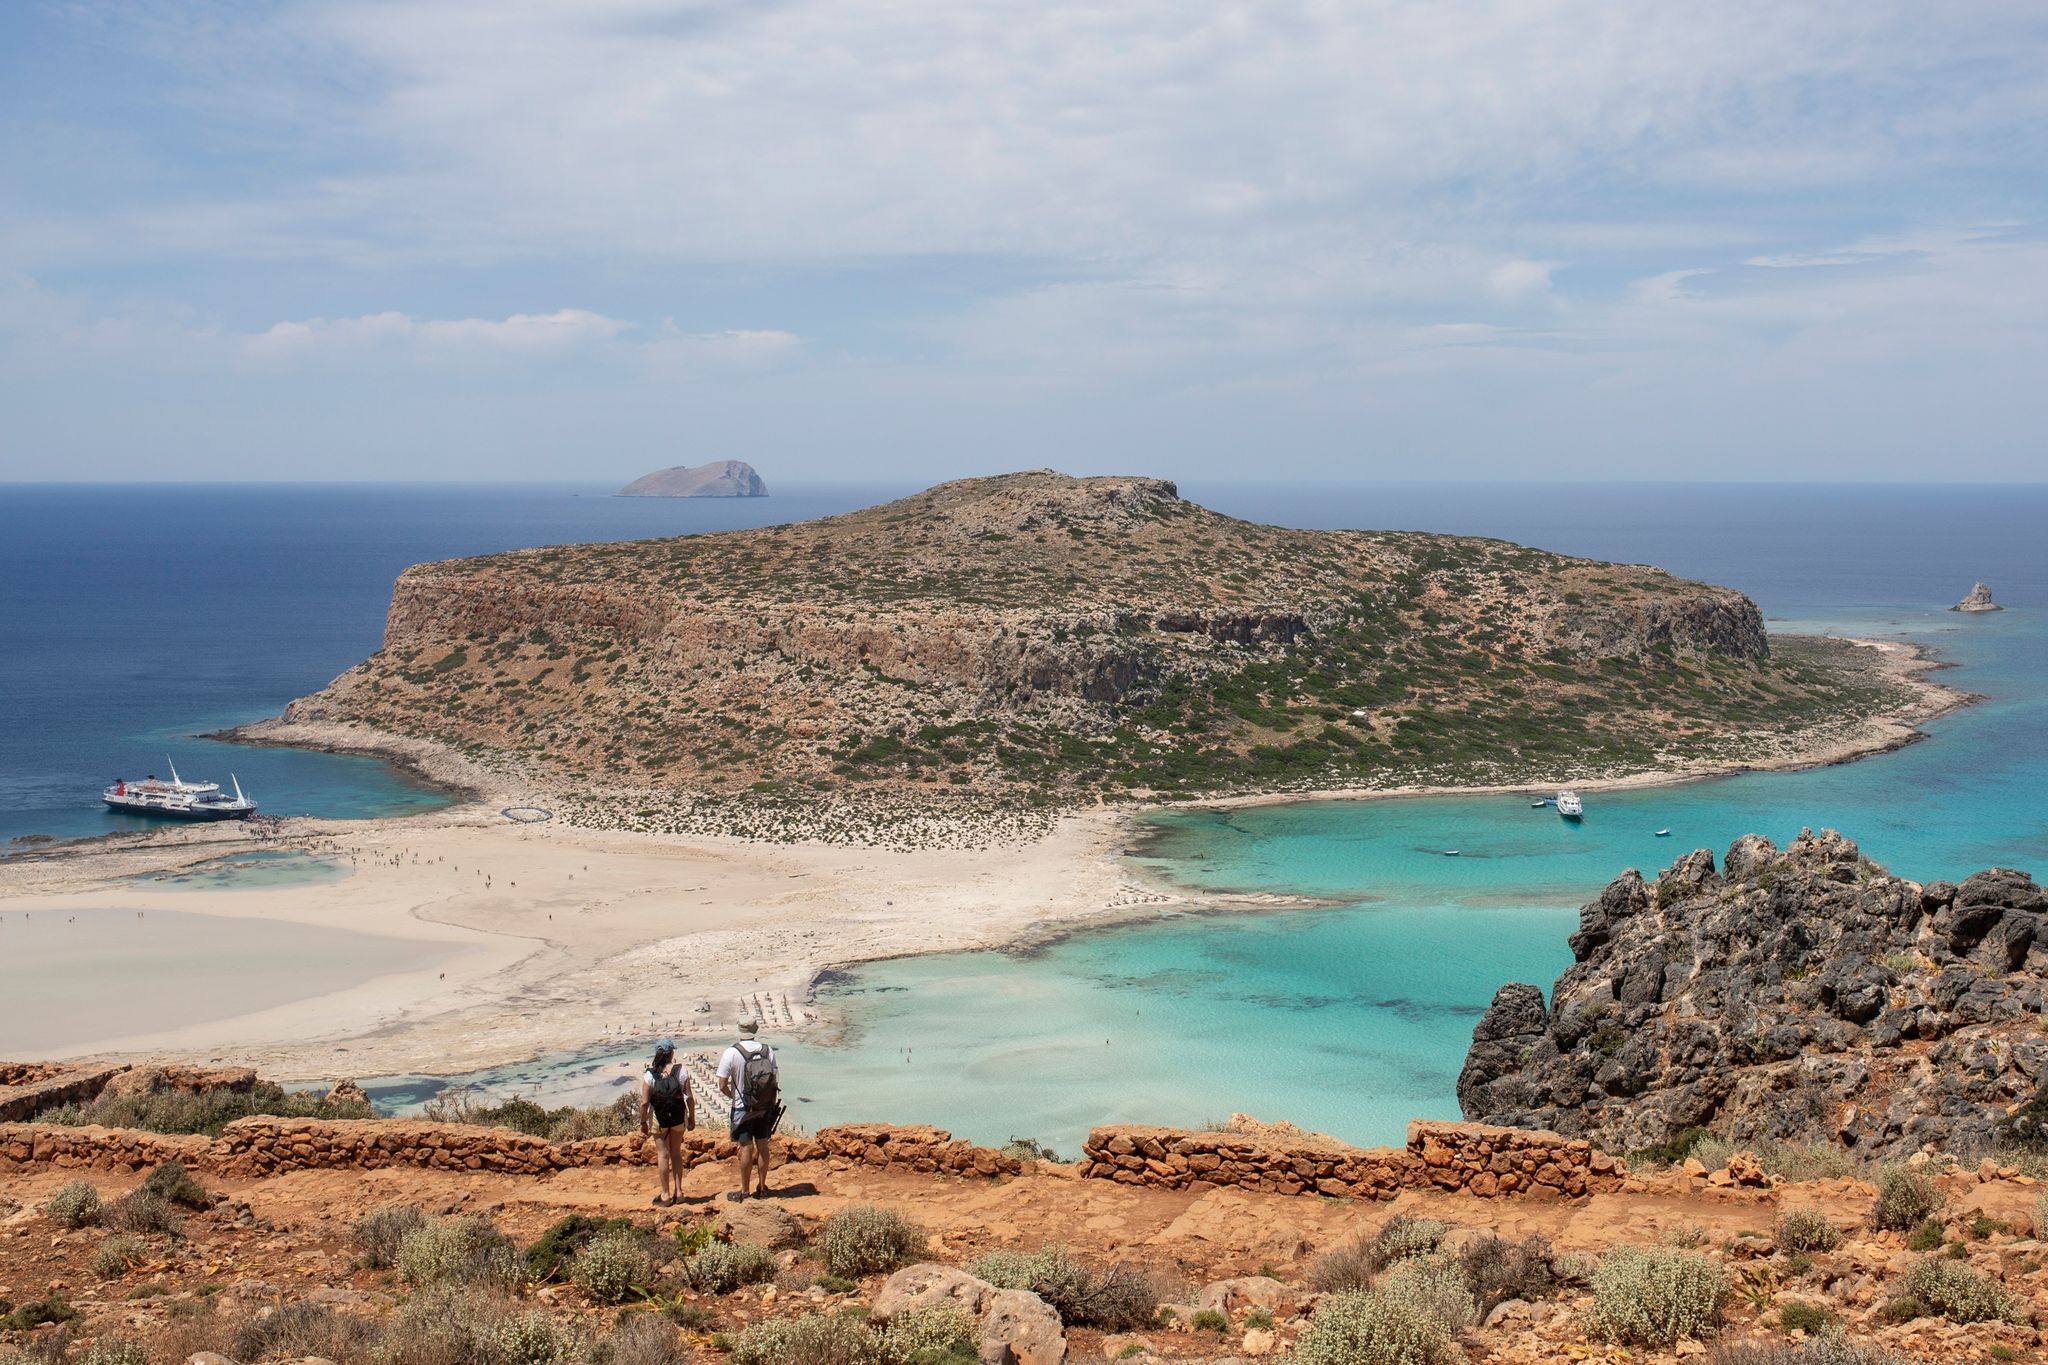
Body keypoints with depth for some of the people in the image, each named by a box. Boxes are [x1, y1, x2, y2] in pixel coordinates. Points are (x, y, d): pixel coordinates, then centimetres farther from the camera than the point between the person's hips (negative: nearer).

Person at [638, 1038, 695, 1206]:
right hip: (678, 1118, 2)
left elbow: (644, 1102, -12)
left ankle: (665, 1195, 11)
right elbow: (689, 1097, -6)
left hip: (659, 1119, -2)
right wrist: (692, 1118, 6)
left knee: (663, 1154, 8)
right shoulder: (681, 1071, -8)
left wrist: (643, 1123, -1)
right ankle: (678, 1192, 19)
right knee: (676, 1153, 16)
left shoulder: (650, 1074, -11)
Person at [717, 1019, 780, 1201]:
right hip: (764, 1108, 3)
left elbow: (722, 1086, -15)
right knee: (762, 1146, 13)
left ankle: (744, 1190, 13)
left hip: (743, 1109, -3)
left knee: (747, 1148, 4)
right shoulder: (768, 1051, -6)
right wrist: (773, 1105, 12)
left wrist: (733, 1096, 6)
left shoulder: (731, 1053, -16)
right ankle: (762, 1188, 23)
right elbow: (775, 1082, -1)